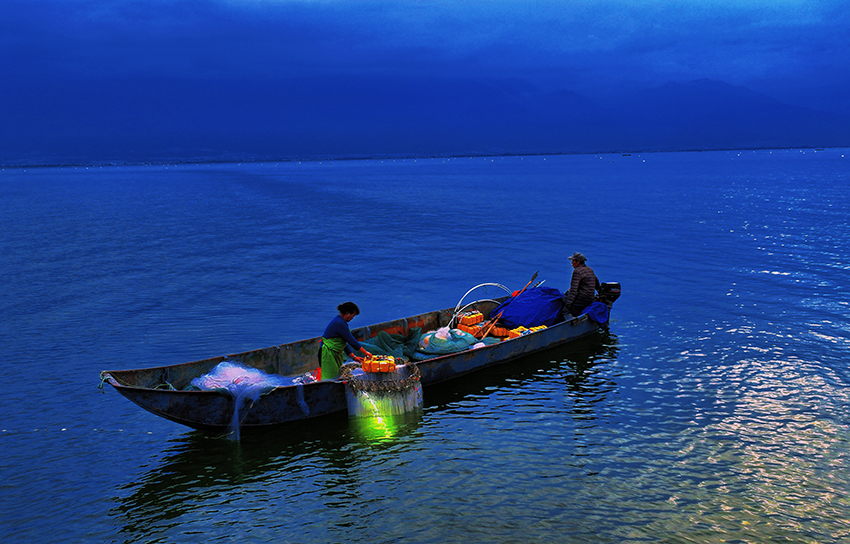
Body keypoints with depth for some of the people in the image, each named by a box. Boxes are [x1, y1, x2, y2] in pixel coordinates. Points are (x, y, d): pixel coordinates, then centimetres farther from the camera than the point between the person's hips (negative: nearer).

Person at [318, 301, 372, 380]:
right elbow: (352, 341, -16)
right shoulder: (340, 323, -20)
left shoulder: (339, 321, 12)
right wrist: (365, 352, -5)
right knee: (330, 379, -10)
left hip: (334, 354, 10)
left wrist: (354, 357, 13)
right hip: (328, 355, -10)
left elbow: (344, 342, 16)